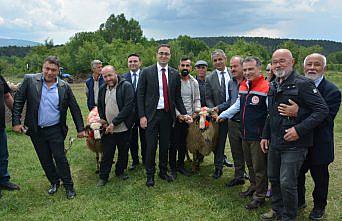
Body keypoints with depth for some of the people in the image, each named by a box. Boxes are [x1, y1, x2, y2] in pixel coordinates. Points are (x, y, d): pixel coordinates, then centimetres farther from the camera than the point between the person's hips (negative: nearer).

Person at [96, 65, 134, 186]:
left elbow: (128, 106, -17)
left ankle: (120, 171, 33)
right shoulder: (102, 89, 8)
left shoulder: (126, 86, -10)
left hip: (123, 128, -3)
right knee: (107, 154, 7)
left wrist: (114, 123, -18)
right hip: (107, 128, 3)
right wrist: (104, 122, 4)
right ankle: (103, 177, 21)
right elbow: (100, 107, 19)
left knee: (123, 152, 12)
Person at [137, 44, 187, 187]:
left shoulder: (175, 74, 6)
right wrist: (142, 116, -9)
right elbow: (140, 95, -3)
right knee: (151, 146, 3)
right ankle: (150, 175, 20)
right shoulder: (147, 72, -2)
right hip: (151, 115, -3)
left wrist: (184, 114, 2)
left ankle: (163, 171, 30)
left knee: (165, 145, 12)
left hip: (168, 115, 3)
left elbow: (177, 97, 11)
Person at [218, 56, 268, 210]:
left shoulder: (266, 88, -16)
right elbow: (237, 105, 23)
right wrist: (223, 115, 20)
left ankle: (260, 196, 19)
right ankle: (254, 186, 41)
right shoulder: (243, 86, 10)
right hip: (245, 134, 8)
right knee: (250, 163, 22)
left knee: (259, 167, 5)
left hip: (259, 136, -7)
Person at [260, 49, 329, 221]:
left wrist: (299, 130, -23)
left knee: (287, 183, -2)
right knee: (273, 178, 18)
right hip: (274, 143, 8)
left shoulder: (303, 83, -13)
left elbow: (322, 110, -17)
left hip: (294, 144, -7)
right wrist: (265, 135, 16)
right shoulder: (273, 86, 11)